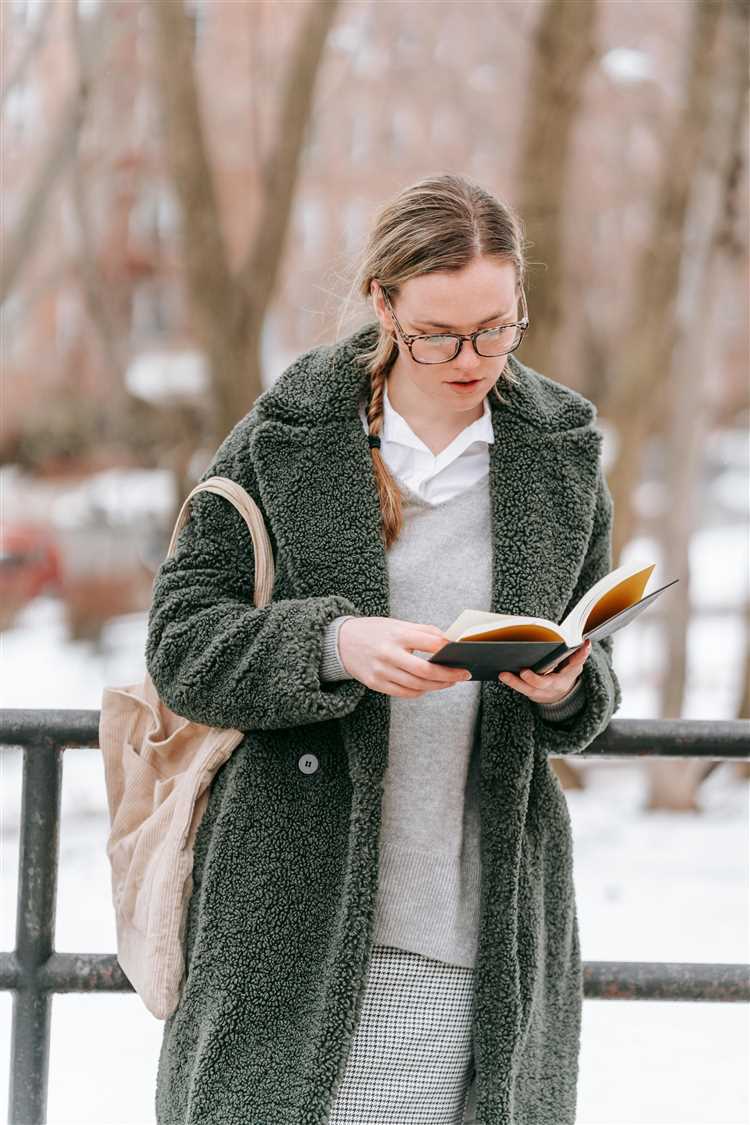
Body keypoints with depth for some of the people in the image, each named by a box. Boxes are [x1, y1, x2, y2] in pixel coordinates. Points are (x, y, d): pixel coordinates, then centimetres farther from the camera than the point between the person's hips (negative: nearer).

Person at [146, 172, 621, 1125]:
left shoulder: (560, 451, 9)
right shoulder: (283, 438, 0)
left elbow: (594, 684, 16)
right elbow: (180, 637, -2)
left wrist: (565, 688, -9)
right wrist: (332, 644, -20)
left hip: (484, 919, 2)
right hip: (295, 908, -2)